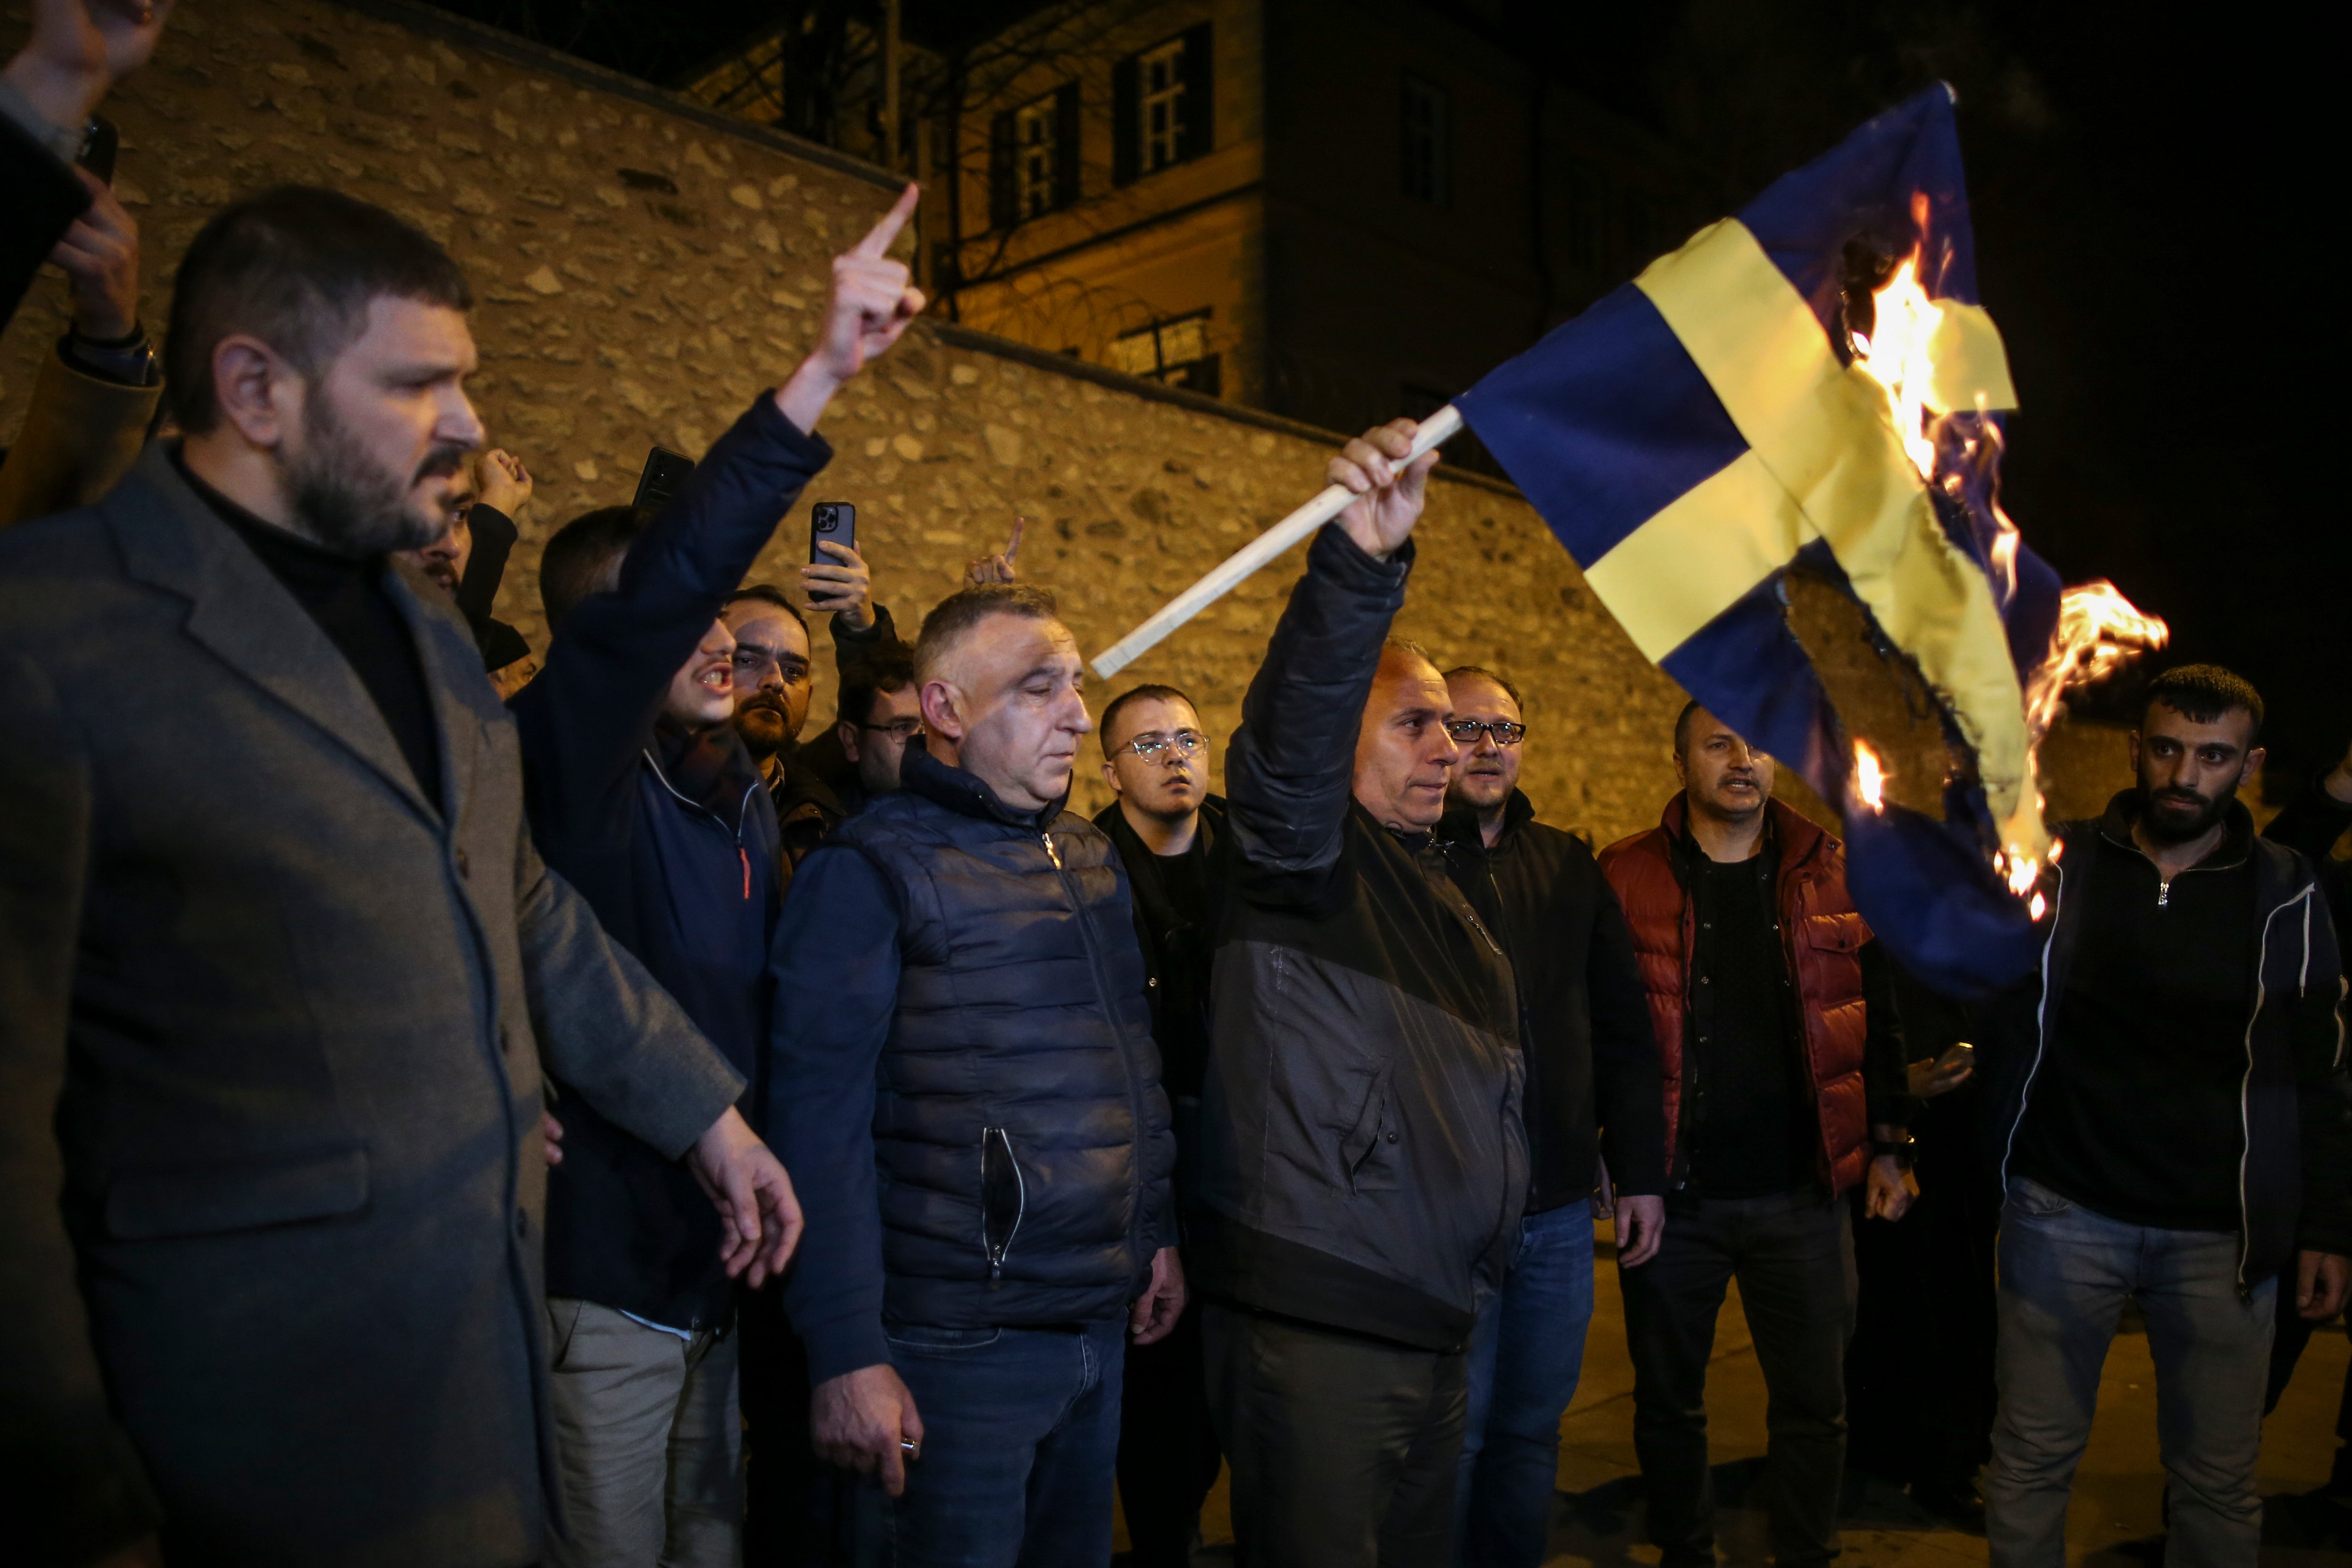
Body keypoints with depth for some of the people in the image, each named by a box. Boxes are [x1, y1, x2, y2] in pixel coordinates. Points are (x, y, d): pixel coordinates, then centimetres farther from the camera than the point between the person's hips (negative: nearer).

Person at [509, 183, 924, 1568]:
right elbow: (661, 585, -33)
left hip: (723, 1260, 7)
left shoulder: (740, 788, 9)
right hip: (609, 1275, -7)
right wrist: (822, 376, -38)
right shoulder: (570, 759, -14)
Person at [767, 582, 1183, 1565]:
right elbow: (821, 1128, -16)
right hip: (964, 1338, -7)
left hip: (1103, 1319, 7)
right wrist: (847, 1355, -18)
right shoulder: (871, 871, -12)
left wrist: (1158, 1230, 15)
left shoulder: (1091, 859, 10)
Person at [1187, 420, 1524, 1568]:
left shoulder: (1434, 891, 19)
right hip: (1311, 1321, -9)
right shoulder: (1301, 853, -6)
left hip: (1435, 1320, 9)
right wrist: (1361, 560, -43)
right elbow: (1291, 727, -29)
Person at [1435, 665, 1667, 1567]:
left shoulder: (1568, 866, 11)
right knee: (1453, 1434, 4)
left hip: (1561, 1207, 5)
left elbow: (1623, 1032, 14)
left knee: (1533, 1425, 16)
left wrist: (1640, 1171, 11)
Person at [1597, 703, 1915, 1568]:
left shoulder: (1832, 873, 5)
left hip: (1802, 1190, 2)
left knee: (1815, 1402, 11)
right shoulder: (1625, 877, -3)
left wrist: (1888, 1145, 9)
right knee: (1668, 1400, 12)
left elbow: (1877, 1018, 11)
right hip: (1672, 1193, -1)